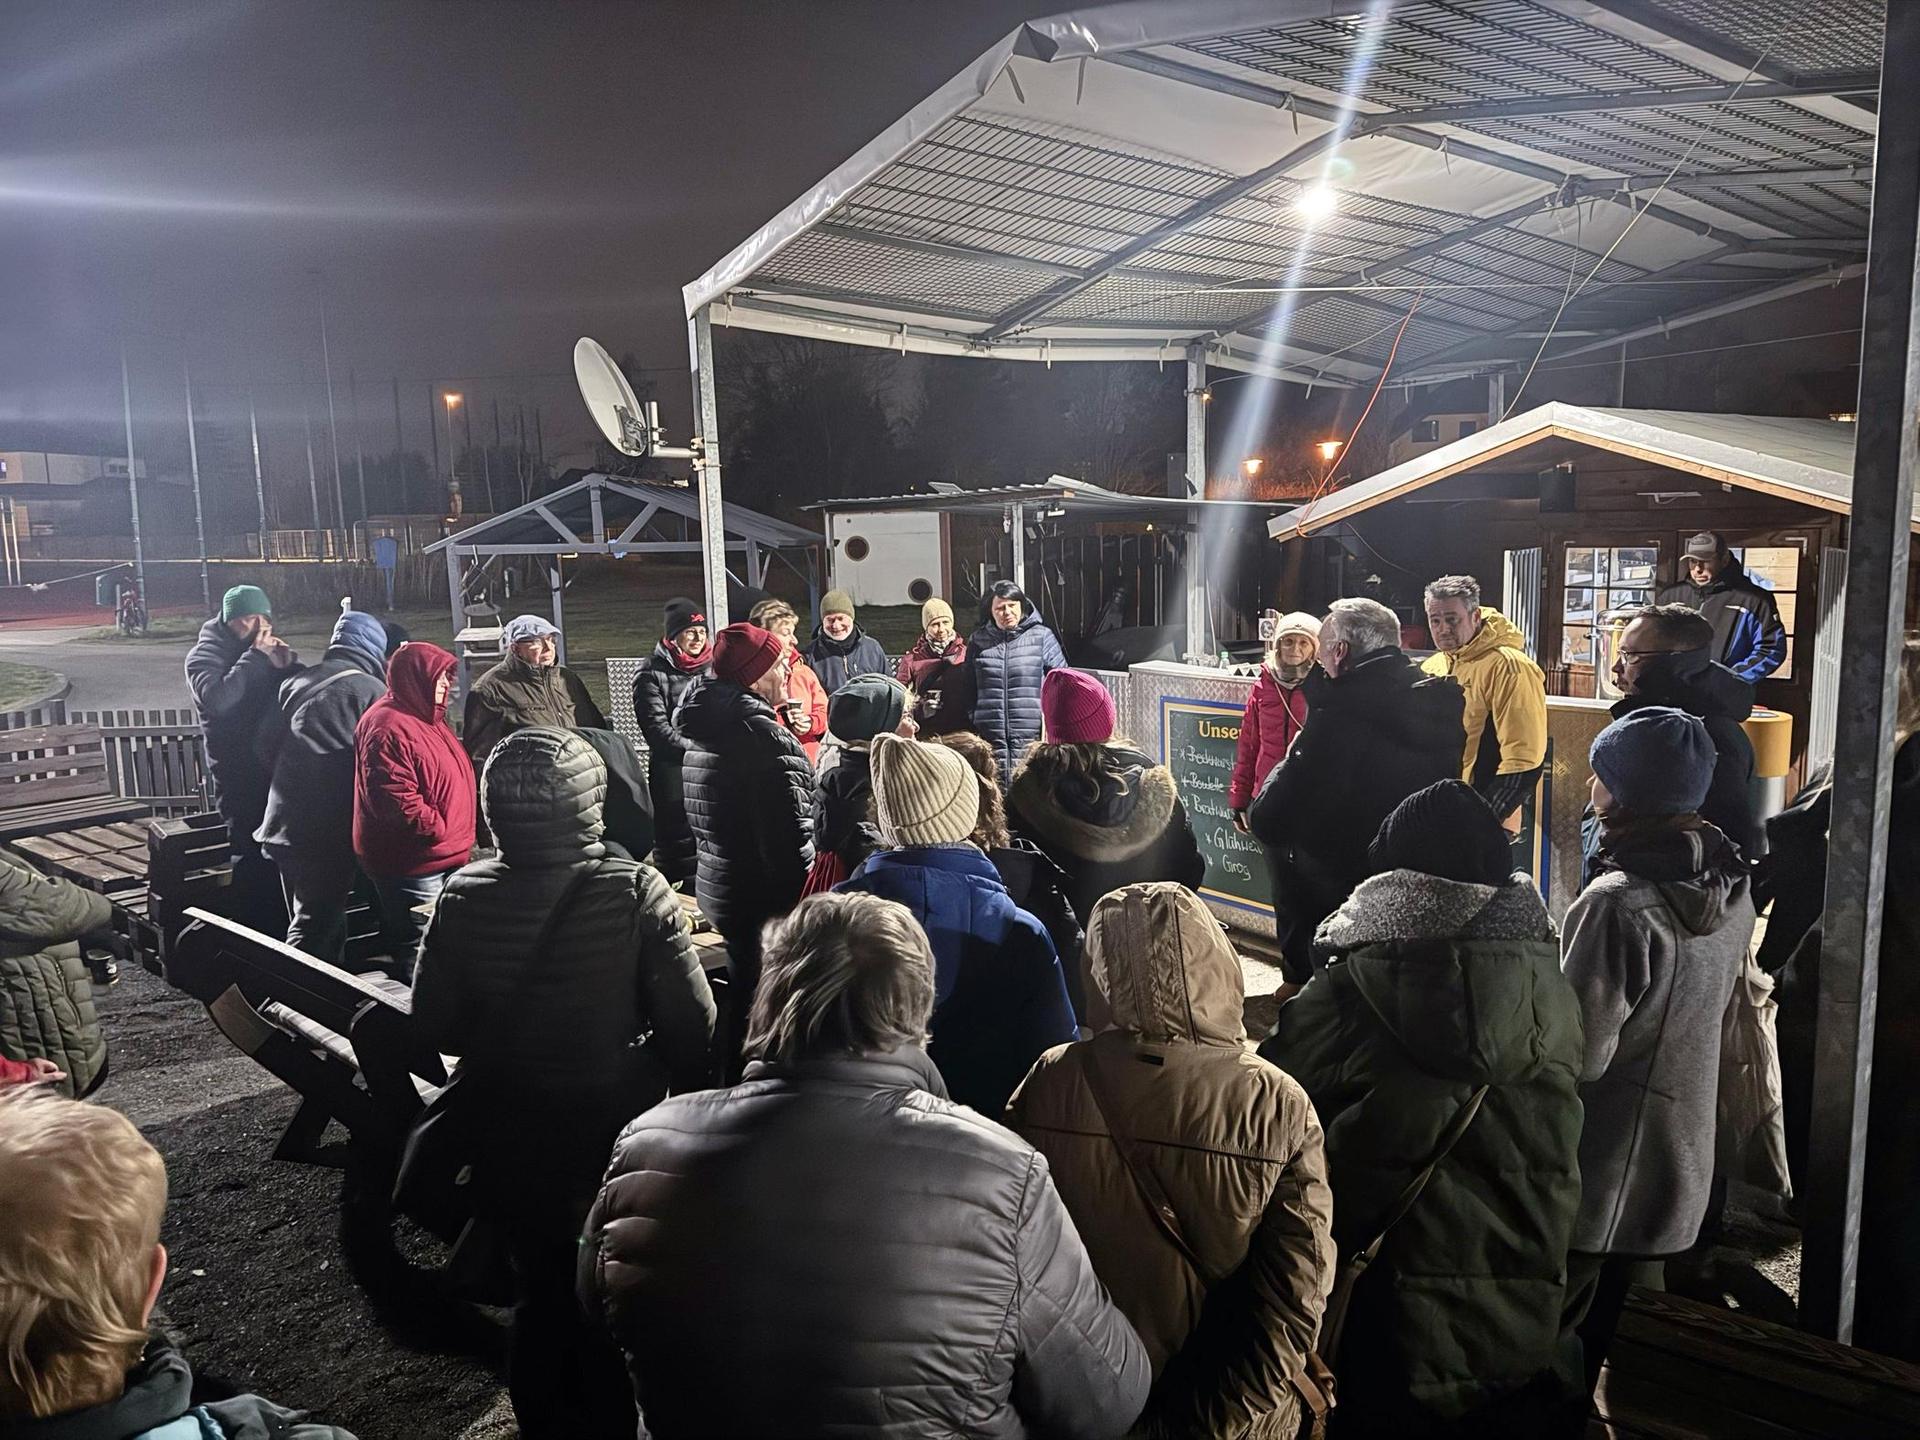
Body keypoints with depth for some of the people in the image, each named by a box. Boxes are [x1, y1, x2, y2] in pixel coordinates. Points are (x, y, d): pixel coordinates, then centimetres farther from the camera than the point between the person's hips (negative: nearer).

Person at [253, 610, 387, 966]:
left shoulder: (296, 682, 10)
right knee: (314, 928, -4)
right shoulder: (372, 690, -7)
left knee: (313, 921, 17)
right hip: (332, 830, -6)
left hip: (283, 825, 6)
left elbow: (266, 742, 12)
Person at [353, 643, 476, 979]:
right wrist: (442, 830, -17)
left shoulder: (428, 719, 15)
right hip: (411, 865, -11)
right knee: (416, 954, -4)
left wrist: (463, 836, 15)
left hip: (445, 859, 11)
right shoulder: (388, 727, -17)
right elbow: (396, 801, -25)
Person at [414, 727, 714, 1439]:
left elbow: (434, 1025, -5)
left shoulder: (462, 897, -15)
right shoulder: (635, 892, -24)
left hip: (510, 1147, 3)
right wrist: (640, 1067, -3)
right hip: (616, 1143, -3)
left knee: (539, 1298, 25)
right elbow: (694, 1029, -22)